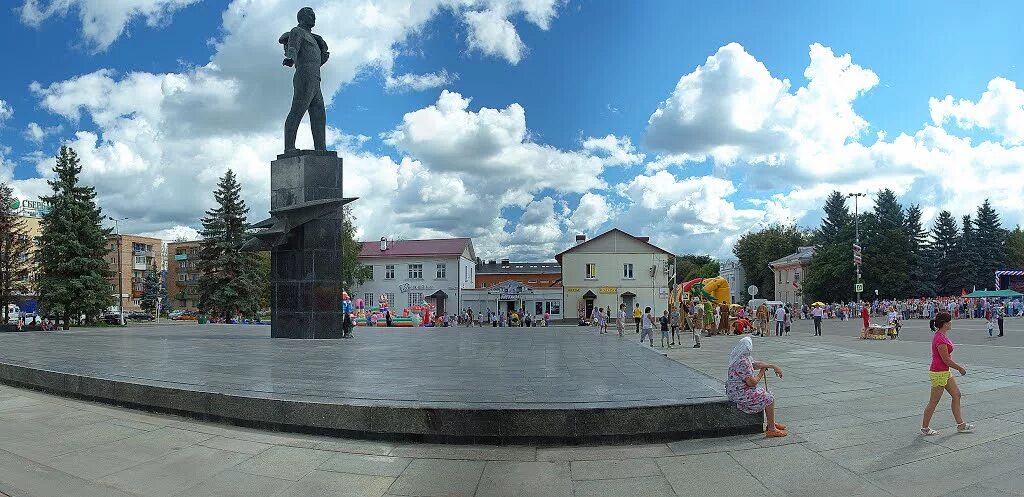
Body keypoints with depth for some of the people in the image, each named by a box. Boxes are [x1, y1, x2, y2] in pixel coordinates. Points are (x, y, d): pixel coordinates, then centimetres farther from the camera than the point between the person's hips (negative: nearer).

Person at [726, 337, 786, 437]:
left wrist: (774, 366, 18)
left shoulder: (745, 358, 7)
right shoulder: (743, 362, -25)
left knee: (767, 393, 21)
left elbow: (756, 364, 21)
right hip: (740, 393, -11)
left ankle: (771, 423, 30)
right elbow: (752, 382, -24)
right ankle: (771, 430, -3)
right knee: (769, 399, -9)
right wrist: (762, 373, -8)